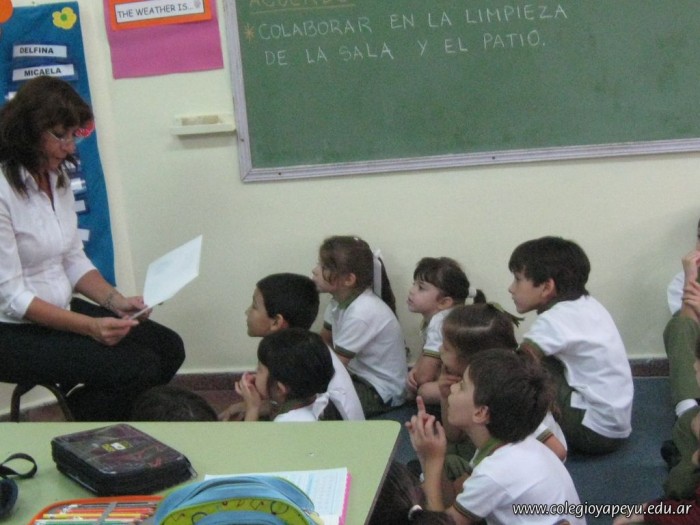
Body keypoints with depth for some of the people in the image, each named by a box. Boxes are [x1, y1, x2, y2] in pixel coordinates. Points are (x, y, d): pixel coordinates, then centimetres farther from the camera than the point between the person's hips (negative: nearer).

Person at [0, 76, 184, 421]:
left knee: (168, 348, -4)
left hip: (61, 310, 8)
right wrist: (90, 326, -29)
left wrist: (116, 301, -7)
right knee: (139, 368, -20)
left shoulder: (58, 179, 6)